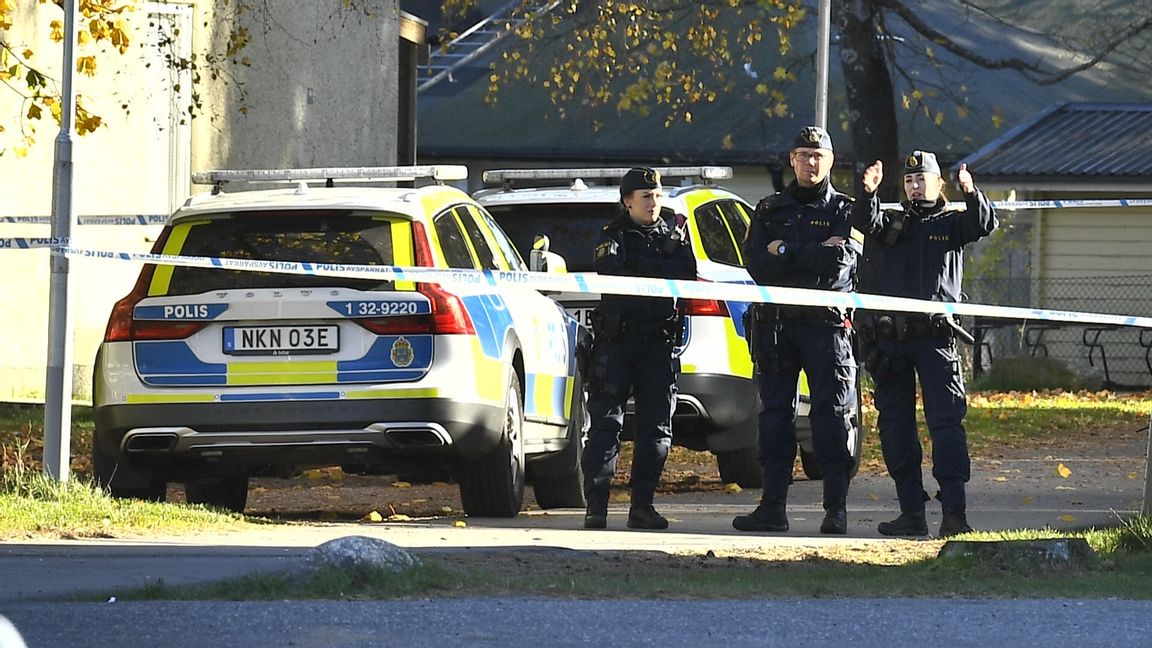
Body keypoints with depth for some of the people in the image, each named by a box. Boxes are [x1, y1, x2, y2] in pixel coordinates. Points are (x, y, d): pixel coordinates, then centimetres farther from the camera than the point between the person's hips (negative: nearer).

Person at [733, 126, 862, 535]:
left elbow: (842, 260, -10)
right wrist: (814, 256, -9)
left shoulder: (843, 211, 8)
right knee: (775, 416, 4)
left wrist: (786, 254, -7)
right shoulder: (770, 210, 15)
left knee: (832, 416, -5)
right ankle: (772, 507, 6)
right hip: (775, 324, 3)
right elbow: (756, 264, 0)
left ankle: (836, 508, -5)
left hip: (826, 323, -3)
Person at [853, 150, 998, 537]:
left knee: (946, 421, -11)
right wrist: (869, 193, -23)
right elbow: (866, 224, -2)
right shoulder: (894, 223, 18)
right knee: (895, 426, 4)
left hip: (935, 335, -3)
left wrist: (971, 193, -26)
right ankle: (911, 512, 10)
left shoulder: (952, 223, 12)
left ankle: (954, 512, -16)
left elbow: (984, 225, -7)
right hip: (891, 338, 3)